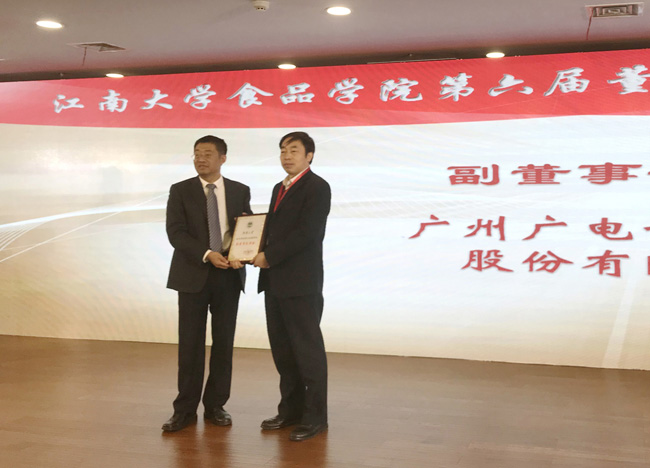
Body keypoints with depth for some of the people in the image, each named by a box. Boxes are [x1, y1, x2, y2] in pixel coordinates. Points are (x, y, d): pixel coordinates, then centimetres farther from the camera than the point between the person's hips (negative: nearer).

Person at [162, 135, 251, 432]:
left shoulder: (240, 191, 7)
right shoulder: (180, 191, 1)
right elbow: (176, 232, -8)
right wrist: (207, 255, -21)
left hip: (229, 275, 2)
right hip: (193, 275, -2)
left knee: (223, 342, 6)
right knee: (190, 344, 1)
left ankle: (216, 405, 18)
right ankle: (185, 409, 10)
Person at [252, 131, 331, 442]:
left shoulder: (317, 187, -9)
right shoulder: (279, 188, 18)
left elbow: (307, 232, -18)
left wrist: (269, 257, -15)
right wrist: (258, 251, 1)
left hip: (300, 283, -9)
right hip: (275, 282, 9)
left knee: (308, 350, -1)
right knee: (282, 350, 13)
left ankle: (315, 416, 9)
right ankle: (290, 409, 24)